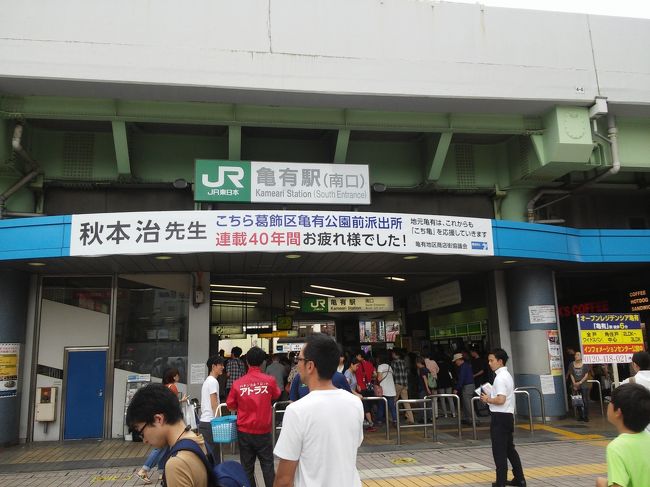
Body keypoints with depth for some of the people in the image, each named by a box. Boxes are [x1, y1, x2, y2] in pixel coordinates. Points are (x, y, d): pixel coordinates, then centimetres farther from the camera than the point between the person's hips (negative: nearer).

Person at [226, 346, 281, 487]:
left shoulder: (238, 383, -8)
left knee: (247, 467, 11)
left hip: (244, 431, 1)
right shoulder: (269, 381, -10)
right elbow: (276, 396, 11)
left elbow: (231, 406, 3)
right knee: (267, 465, 9)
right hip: (263, 431, -1)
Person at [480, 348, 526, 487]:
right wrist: (490, 397, 10)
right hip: (508, 416, 10)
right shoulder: (507, 375, 14)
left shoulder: (500, 378, -18)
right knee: (509, 448, 18)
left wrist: (488, 399, -10)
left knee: (499, 451, -1)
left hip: (500, 417, -10)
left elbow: (500, 400, -25)